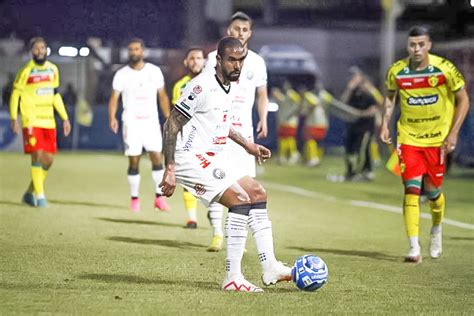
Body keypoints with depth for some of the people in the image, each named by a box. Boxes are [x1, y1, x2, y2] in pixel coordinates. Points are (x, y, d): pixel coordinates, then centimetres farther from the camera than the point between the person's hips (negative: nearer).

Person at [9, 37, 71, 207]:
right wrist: (14, 119, -11)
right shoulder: (26, 71, -5)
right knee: (37, 155, -14)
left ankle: (30, 193, 20)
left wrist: (65, 118, 16)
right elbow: (15, 95, -2)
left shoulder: (53, 69, 10)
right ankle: (40, 196, -8)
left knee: (49, 159, 4)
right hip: (31, 121, -5)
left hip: (48, 121, 5)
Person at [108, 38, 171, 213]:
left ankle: (159, 197, -1)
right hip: (131, 122, -1)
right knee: (133, 162, -2)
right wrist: (112, 117, -19)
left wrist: (168, 118, 5)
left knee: (157, 158, -8)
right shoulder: (122, 74, 1)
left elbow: (162, 96, 11)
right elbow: (114, 97, -3)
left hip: (151, 121, 1)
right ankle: (134, 199, 8)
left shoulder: (154, 71, 5)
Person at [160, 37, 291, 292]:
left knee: (257, 193, 8)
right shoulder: (203, 86, -18)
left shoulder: (229, 85, 11)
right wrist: (170, 170, -23)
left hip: (213, 158, 10)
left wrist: (246, 144, 29)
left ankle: (270, 268, 10)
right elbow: (171, 125, -19)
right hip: (191, 158, -10)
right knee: (240, 199, -20)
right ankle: (233, 278, -16)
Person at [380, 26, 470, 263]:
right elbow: (390, 96, 15)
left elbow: (463, 101, -3)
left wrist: (453, 133, -10)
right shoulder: (397, 71, -5)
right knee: (411, 188, -12)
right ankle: (414, 248, -13)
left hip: (438, 139, -1)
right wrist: (385, 124, 3)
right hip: (408, 139, 1)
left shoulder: (445, 69, -12)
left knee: (432, 190, 4)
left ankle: (437, 230, 37)